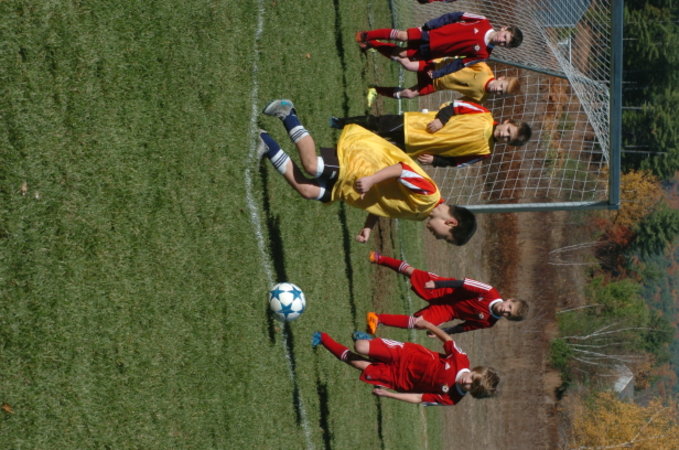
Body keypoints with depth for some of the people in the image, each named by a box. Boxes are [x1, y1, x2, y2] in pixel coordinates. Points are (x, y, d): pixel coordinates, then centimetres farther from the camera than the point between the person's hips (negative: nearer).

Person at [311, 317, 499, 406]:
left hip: (399, 377, -1)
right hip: (407, 354, 1)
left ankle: (325, 340, 17)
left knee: (361, 365, -9)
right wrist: (427, 325, -14)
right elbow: (447, 339, -5)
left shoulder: (450, 398, -22)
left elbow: (419, 398, -15)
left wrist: (389, 394, -16)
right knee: (361, 348, -13)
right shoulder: (461, 360, -21)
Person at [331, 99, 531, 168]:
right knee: (375, 123, 5)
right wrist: (440, 118, -20)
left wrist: (435, 160, -15)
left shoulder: (484, 151, -11)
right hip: (412, 123, 0)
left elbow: (455, 161, -2)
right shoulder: (484, 116, -12)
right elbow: (456, 105, -5)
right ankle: (340, 123, 31)